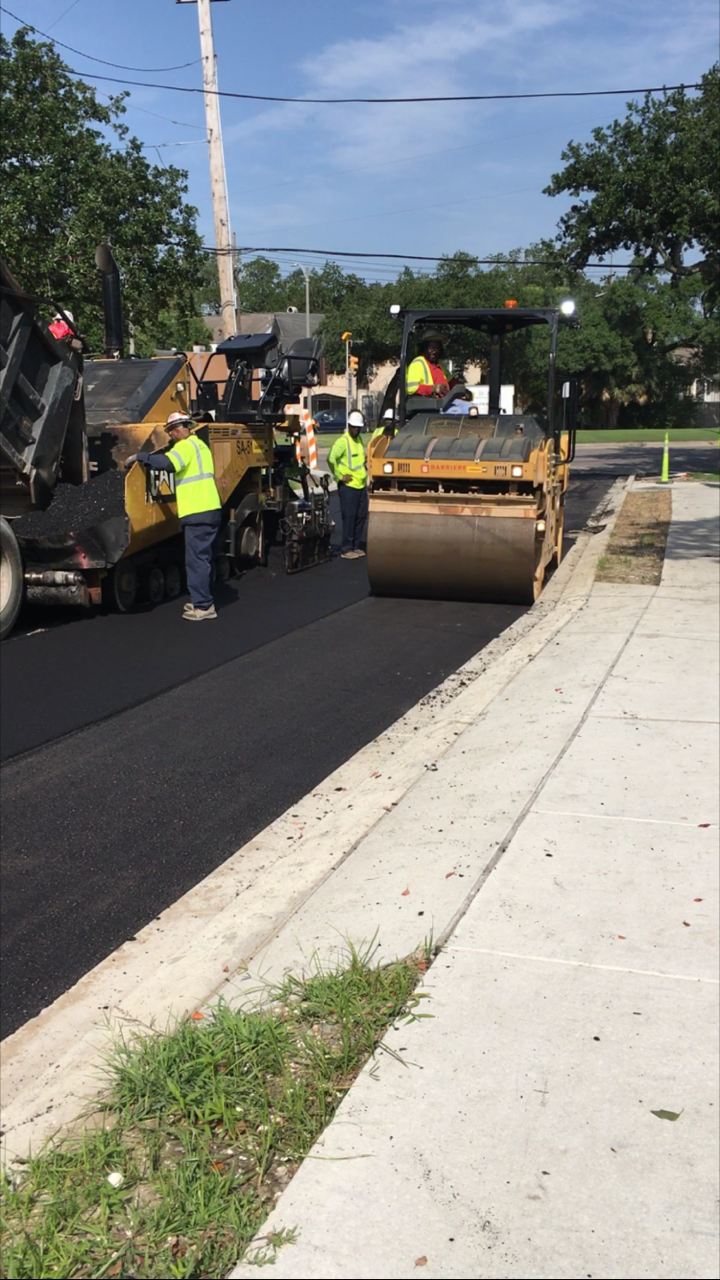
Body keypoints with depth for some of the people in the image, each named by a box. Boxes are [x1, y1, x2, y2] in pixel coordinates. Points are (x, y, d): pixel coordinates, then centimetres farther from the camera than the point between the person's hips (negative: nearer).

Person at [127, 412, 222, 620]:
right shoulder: (200, 445, 23)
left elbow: (166, 463, -25)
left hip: (198, 513, -10)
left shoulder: (186, 445, -8)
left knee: (196, 559, -7)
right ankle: (204, 601, 24)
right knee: (204, 558, 16)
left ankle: (202, 606, -6)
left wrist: (139, 456, -15)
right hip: (210, 510, 10)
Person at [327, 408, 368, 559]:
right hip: (348, 486, -8)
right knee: (349, 517, -6)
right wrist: (340, 476, -19)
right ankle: (346, 549, 1)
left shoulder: (359, 440, 14)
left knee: (361, 516, 10)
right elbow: (331, 459, -24)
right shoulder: (342, 441, -12)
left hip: (361, 485, 8)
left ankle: (355, 546, 20)